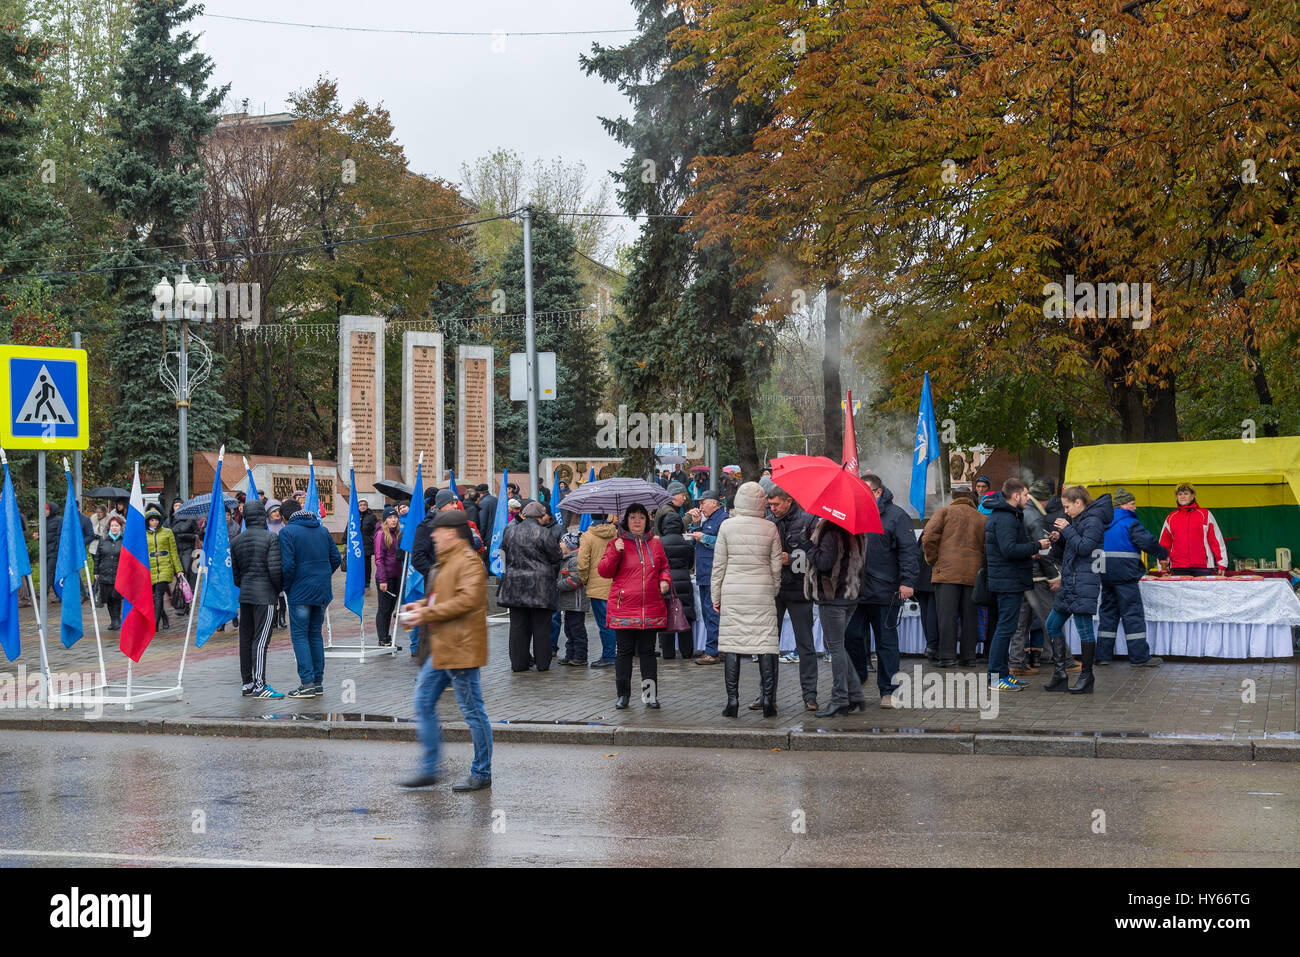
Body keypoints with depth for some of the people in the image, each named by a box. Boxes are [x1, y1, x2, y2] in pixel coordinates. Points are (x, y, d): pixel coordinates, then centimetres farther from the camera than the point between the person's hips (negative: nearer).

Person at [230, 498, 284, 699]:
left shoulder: (236, 541, 9)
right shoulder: (271, 538, -10)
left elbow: (235, 572, 12)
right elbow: (275, 569, -16)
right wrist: (280, 588, 2)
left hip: (245, 595, 6)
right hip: (265, 596, -6)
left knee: (246, 639, 9)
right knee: (261, 640, -7)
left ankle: (247, 683, 15)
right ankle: (259, 685, -10)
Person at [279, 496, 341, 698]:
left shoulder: (288, 532, -7)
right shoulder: (322, 530, 11)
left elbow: (288, 565, -15)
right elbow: (336, 559, 9)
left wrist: (286, 587, -2)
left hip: (300, 591, -6)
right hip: (322, 591, 6)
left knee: (299, 635, -1)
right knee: (315, 634, 14)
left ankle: (307, 683, -8)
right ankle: (318, 682, 14)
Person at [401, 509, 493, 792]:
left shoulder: (468, 561, -14)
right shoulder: (445, 563, 19)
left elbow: (467, 600, -25)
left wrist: (429, 614, -21)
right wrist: (421, 606, 12)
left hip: (460, 650, -11)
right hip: (440, 649, 11)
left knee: (472, 710, -2)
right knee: (423, 704, 10)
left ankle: (481, 774, 7)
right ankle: (429, 769, 17)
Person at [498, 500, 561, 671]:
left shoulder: (510, 531, 4)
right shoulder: (543, 532, -11)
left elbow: (504, 553, 14)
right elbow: (556, 556, -4)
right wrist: (553, 573, 15)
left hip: (514, 584, 4)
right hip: (540, 586, -4)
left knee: (518, 625, 8)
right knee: (541, 626, 4)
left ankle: (518, 662, 10)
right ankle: (542, 662, 8)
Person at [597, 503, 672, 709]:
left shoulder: (654, 543, 12)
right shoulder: (617, 543, 4)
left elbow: (664, 567, 23)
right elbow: (604, 571, 0)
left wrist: (665, 580, 3)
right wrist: (615, 553, -13)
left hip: (651, 609, 2)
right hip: (624, 607, -2)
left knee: (647, 651, 4)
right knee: (625, 650, 2)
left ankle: (650, 694, 8)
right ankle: (623, 694, 11)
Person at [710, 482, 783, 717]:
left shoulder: (727, 526, -2)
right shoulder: (770, 528, 1)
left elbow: (719, 564, 2)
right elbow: (776, 567, 6)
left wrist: (716, 595, 10)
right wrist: (774, 591, 20)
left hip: (732, 592, -1)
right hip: (763, 592, 1)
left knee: (732, 644, 2)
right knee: (765, 643, 3)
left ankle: (732, 701, 0)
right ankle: (768, 700, 2)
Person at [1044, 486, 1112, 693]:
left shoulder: (1093, 521, -11)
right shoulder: (1078, 520, 18)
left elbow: (1084, 547, -21)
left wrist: (1067, 530, -13)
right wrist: (1061, 537, 7)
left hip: (1084, 583, -11)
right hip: (1070, 583, 11)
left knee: (1084, 629, -5)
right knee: (1052, 625, 10)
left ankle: (1087, 676, 1)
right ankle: (1059, 673, 14)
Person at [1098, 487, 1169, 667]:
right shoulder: (1130, 523, -9)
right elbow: (1147, 541, -17)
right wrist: (1163, 554, -1)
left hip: (1106, 575, 7)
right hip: (1124, 573, -7)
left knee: (1108, 612, 13)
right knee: (1133, 613, -3)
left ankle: (1102, 655, 11)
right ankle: (1140, 657, -3)